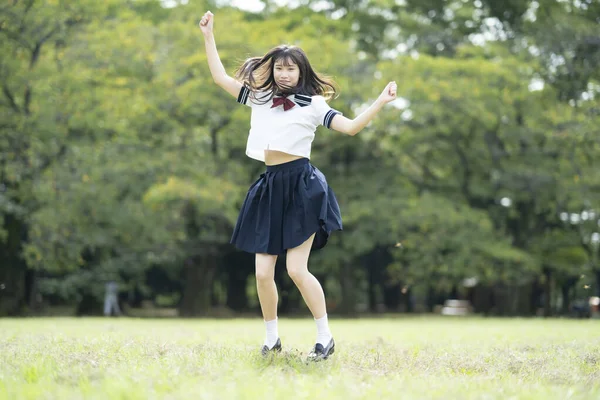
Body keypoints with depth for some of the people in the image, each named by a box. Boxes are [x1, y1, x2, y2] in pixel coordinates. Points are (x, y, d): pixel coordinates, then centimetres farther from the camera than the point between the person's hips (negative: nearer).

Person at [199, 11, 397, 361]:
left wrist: (380, 103, -15)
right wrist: (209, 35, 18)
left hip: (302, 186, -5)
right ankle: (272, 339, 17)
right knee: (263, 273, 0)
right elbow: (221, 78, 19)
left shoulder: (312, 104, 4)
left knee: (297, 270, -12)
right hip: (270, 187, 5)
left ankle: (326, 337, 2)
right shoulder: (259, 98, 16)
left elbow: (351, 127, -4)